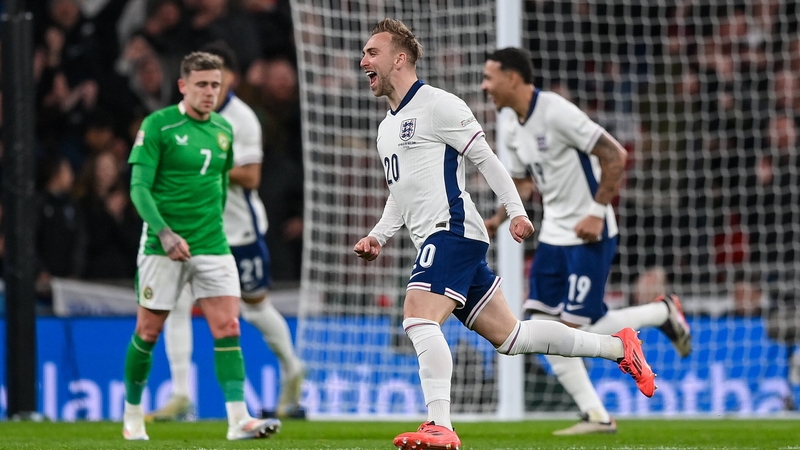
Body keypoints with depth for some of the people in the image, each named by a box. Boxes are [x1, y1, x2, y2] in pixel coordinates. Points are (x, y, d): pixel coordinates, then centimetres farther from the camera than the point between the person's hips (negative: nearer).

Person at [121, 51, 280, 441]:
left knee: (227, 327, -9)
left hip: (212, 246, 4)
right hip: (162, 247, -4)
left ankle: (238, 419, -16)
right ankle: (132, 412, 24)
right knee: (148, 331, 5)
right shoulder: (157, 126, -7)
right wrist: (164, 232, -23)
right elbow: (139, 187, -12)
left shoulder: (223, 130, 10)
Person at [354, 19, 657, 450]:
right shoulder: (388, 126, 22)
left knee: (419, 319, -24)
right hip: (435, 241, 9)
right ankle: (618, 348, 18)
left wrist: (516, 210, -14)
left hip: (452, 232, -9)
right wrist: (378, 236, 14)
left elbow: (486, 159, -7)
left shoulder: (435, 105, -6)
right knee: (510, 336, 9)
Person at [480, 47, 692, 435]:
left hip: (589, 234, -8)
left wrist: (596, 212, -22)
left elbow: (615, 156, -20)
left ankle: (663, 312, 12)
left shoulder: (556, 112, -19)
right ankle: (596, 416, 6)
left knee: (575, 327, -11)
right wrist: (497, 220, 5)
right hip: (553, 235, 9)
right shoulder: (513, 128, 8)